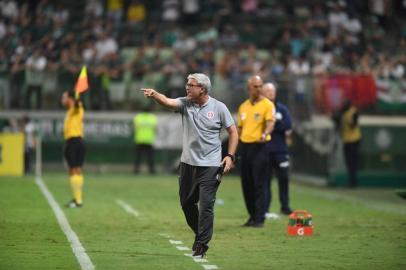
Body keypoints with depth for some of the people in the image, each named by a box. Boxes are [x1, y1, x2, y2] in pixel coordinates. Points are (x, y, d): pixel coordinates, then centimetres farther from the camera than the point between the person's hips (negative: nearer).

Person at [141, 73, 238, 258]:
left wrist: (230, 156, -7)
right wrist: (154, 95, -40)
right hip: (187, 163, 4)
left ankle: (202, 245, 0)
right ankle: (199, 233, 34)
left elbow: (233, 132, 3)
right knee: (186, 202, 11)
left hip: (210, 165, -4)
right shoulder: (185, 103, 1)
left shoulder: (219, 108, -4)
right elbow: (168, 102, -19)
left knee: (206, 205, -9)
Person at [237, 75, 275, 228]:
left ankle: (260, 219, -5)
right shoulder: (243, 106, 14)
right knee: (246, 184, 8)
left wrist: (265, 134, -39)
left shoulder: (267, 105, -4)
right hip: (244, 146, 6)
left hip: (260, 146, -6)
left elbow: (270, 122, -18)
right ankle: (252, 216, 19)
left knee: (259, 184, -8)